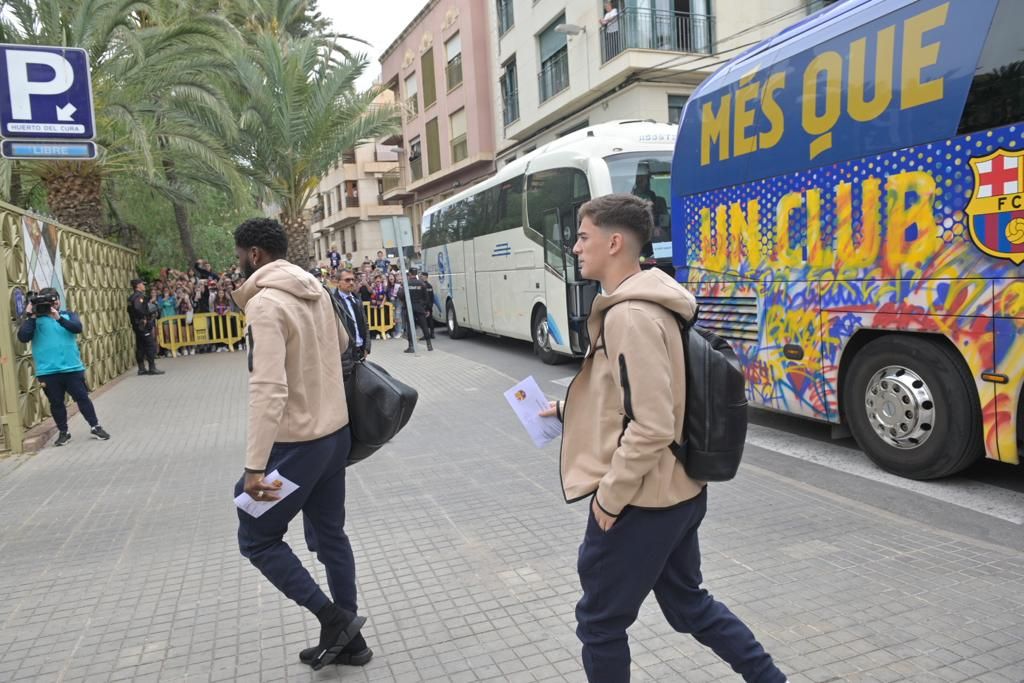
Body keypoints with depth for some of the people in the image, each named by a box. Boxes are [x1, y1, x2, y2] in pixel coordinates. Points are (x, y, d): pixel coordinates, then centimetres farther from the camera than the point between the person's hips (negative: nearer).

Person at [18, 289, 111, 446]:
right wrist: (30, 316, -15)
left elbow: (77, 328, -13)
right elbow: (23, 337, -12)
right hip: (48, 371, 0)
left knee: (82, 398, 6)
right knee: (56, 403, 10)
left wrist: (59, 318, -26)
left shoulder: (68, 315, 5)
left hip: (72, 367, 0)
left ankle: (95, 427, 18)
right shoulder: (35, 319, 2)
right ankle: (63, 432, 24)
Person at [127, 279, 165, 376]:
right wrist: (143, 318, -20)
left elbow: (130, 309, 17)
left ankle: (141, 368, 13)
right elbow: (137, 308, -30)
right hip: (144, 325, -10)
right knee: (151, 346, -7)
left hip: (136, 325, 10)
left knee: (140, 347, 10)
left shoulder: (131, 297, 16)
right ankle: (152, 368, -7)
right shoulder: (140, 296, -14)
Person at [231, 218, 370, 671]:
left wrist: (255, 467, -27)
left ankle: (333, 618, 9)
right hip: (335, 432, 8)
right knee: (330, 535, 18)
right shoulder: (317, 290, 6)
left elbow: (268, 388, -27)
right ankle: (348, 638, 28)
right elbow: (343, 345, 19)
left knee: (256, 539, 10)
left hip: (296, 443, -8)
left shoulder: (264, 303, -19)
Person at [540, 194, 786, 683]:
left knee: (600, 622, 12)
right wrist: (570, 409, 16)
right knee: (688, 603, 26)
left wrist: (608, 496, -17)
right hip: (676, 492, 9)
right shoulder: (644, 305, 8)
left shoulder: (628, 316, -24)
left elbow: (651, 427, -27)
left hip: (638, 503, -9)